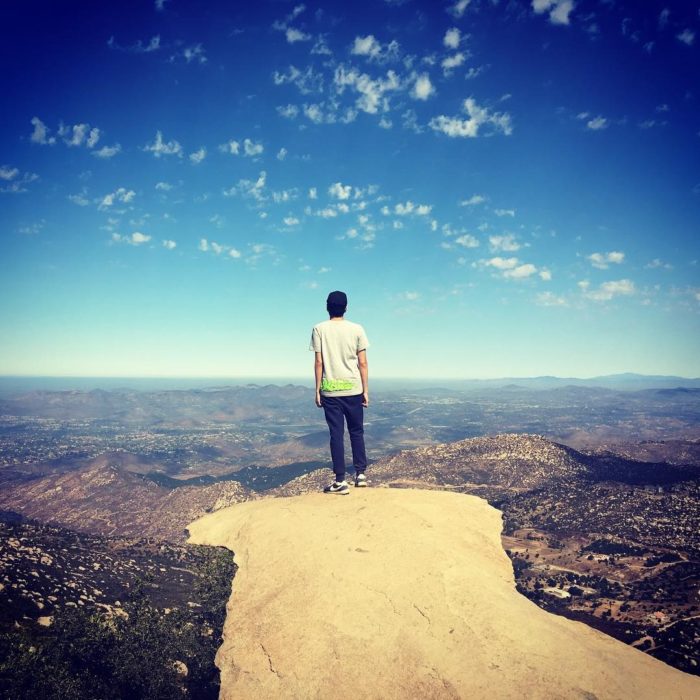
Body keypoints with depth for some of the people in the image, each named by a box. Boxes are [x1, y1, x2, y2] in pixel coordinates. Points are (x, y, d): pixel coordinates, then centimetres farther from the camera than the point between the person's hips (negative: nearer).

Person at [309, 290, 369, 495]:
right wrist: (366, 391, 5)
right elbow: (362, 363, -1)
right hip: (353, 389, 1)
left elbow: (318, 362, -5)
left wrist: (317, 390, 2)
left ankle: (340, 481, 4)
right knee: (356, 432, 15)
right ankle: (360, 474, 20)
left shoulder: (319, 329, -1)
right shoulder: (356, 329, 1)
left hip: (330, 390, -1)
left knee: (336, 434, 3)